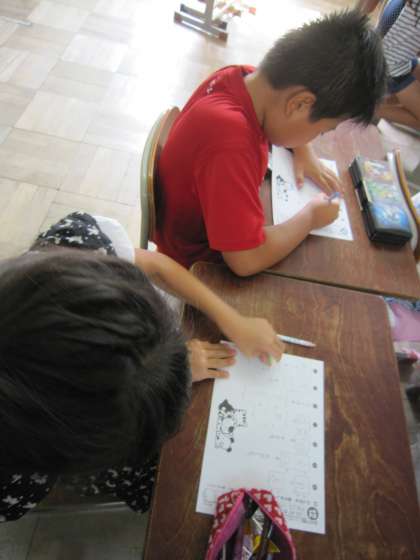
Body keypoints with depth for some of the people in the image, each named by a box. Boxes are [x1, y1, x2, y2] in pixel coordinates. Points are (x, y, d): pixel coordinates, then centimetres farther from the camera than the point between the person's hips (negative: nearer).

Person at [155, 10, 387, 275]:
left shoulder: (246, 77, -14)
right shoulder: (229, 139, -40)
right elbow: (247, 260, -40)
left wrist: (305, 153, -6)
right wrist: (310, 217, -24)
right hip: (198, 260, -7)